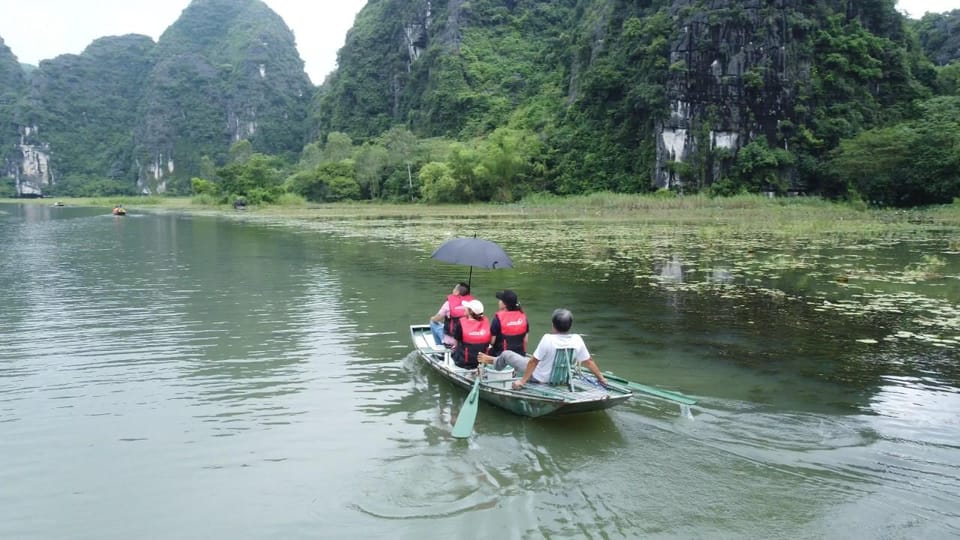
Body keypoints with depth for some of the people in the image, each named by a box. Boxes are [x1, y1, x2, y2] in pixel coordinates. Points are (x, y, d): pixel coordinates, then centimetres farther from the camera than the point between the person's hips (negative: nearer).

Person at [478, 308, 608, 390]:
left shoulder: (548, 339, -31)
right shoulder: (577, 340, -18)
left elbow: (533, 361, -24)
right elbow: (589, 362, -10)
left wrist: (522, 381, -15)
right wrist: (601, 378, 5)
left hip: (538, 377, -5)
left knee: (506, 354, 10)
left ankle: (494, 361, 43)